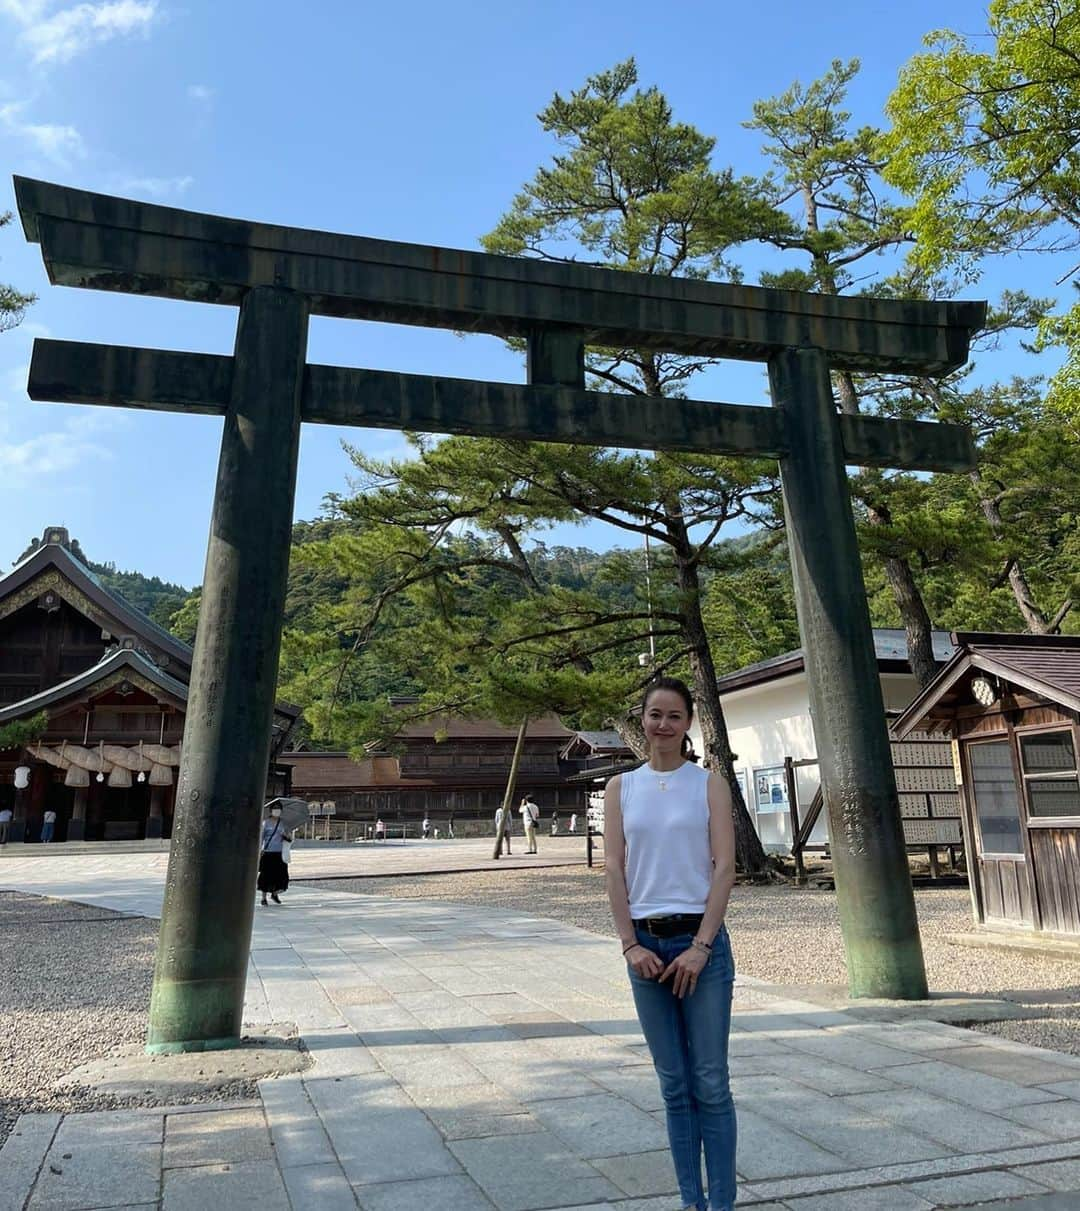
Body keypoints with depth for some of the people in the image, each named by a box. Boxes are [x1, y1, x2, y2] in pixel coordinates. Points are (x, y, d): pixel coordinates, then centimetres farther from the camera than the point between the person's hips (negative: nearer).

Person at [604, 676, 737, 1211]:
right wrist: (631, 945, -6)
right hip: (646, 944, 2)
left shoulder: (709, 784, 0)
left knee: (710, 1083, 3)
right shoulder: (621, 787, 5)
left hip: (700, 941, -2)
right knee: (674, 1084, 12)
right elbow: (614, 869, 2)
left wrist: (700, 947, -12)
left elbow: (724, 868, -6)